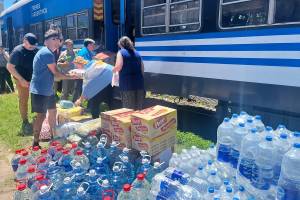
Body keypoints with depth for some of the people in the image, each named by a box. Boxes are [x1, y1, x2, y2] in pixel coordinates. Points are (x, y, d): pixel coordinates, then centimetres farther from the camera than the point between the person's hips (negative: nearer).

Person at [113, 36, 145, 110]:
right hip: (139, 83, 5)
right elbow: (142, 68, 17)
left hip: (127, 83, -5)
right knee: (138, 108, 10)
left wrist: (114, 70, 8)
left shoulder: (121, 52, 1)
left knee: (128, 108, 0)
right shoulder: (137, 53, 18)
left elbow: (118, 67, -12)